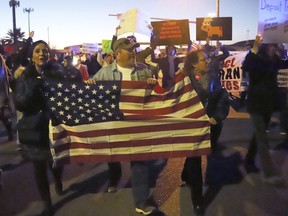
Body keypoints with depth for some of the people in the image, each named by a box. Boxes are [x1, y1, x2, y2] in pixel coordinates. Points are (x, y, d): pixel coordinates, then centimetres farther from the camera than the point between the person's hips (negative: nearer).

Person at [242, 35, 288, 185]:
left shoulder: (274, 61, 5)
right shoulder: (256, 60, -13)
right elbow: (245, 66, -32)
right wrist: (255, 48, -38)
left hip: (268, 104, 7)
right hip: (256, 105, -7)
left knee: (259, 136, 16)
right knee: (262, 139, -8)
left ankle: (249, 161, 30)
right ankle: (268, 174, -6)